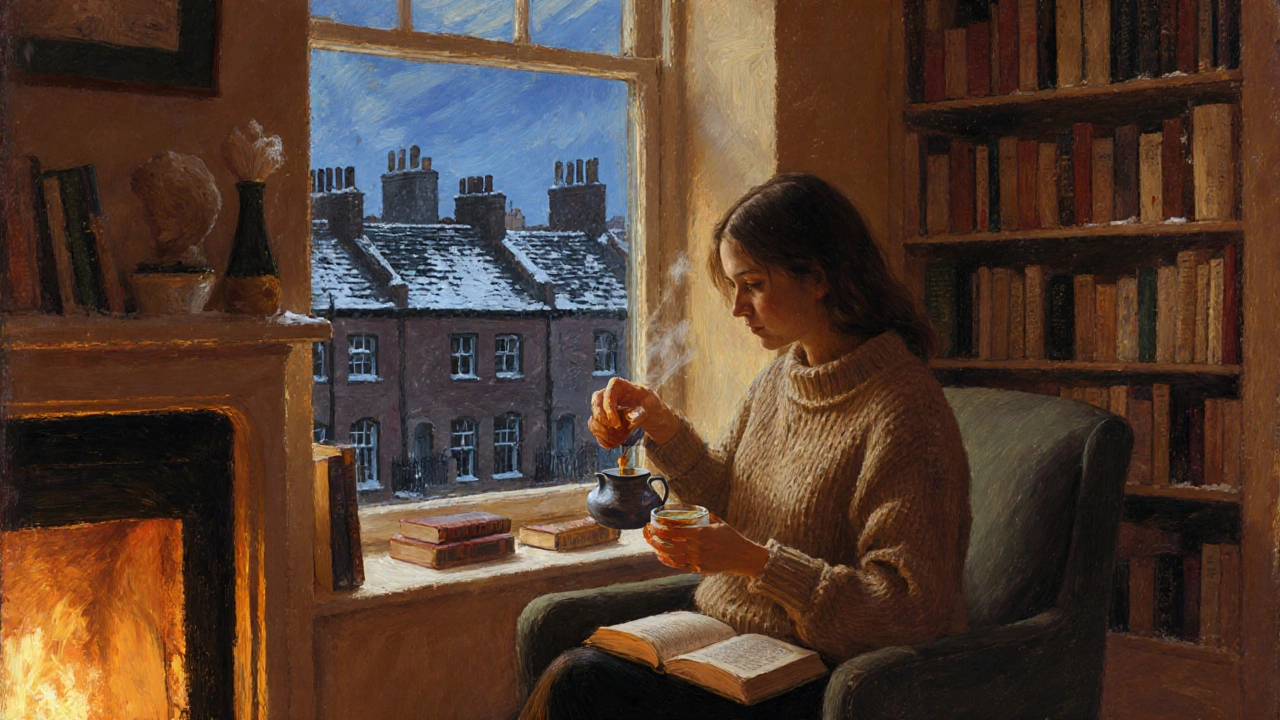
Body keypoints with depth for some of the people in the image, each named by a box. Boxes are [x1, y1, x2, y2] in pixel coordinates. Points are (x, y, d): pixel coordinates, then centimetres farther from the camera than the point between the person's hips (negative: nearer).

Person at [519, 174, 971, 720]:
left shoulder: (903, 414, -19)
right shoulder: (779, 377, 7)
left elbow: (906, 613, -20)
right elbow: (725, 500, 19)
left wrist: (754, 561, -25)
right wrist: (663, 426, 2)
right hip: (730, 636, 7)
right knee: (572, 675, -11)